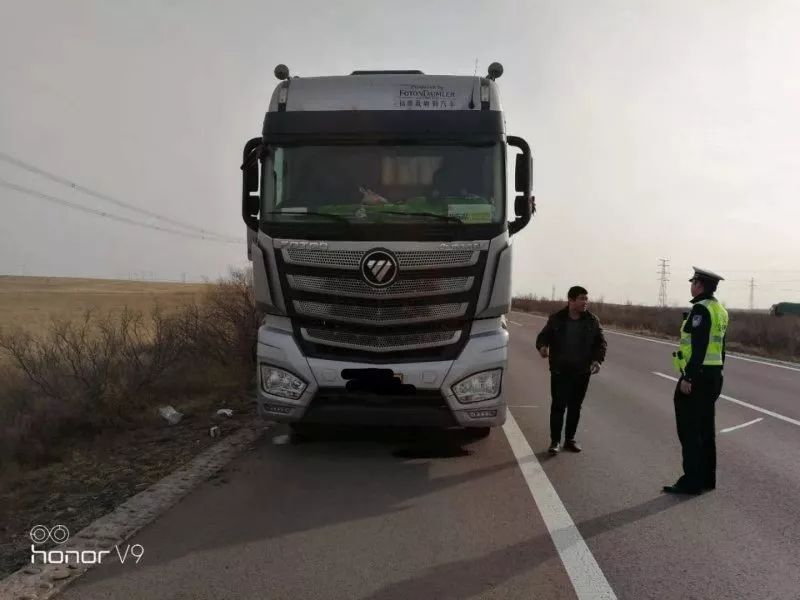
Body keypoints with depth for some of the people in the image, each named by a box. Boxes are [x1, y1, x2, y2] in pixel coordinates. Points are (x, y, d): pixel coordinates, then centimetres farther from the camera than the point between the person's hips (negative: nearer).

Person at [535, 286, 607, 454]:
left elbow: (601, 342, 8)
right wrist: (542, 346, -20)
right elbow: (543, 336, 3)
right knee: (558, 406, -3)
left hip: (582, 372, 2)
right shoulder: (556, 319, -2)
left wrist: (597, 359, -8)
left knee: (575, 407, 10)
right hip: (560, 371, -2)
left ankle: (570, 439, 23)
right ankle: (555, 441, 6)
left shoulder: (592, 321, 3)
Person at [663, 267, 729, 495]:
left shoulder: (701, 309, -16)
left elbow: (699, 347, -23)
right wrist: (715, 377, 22)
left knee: (689, 430, -4)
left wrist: (688, 377, -22)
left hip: (697, 376, -10)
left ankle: (692, 482, -1)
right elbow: (720, 348, 17)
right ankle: (707, 479, 22)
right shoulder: (720, 311, 13)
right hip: (714, 376, 10)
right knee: (705, 429, 15)